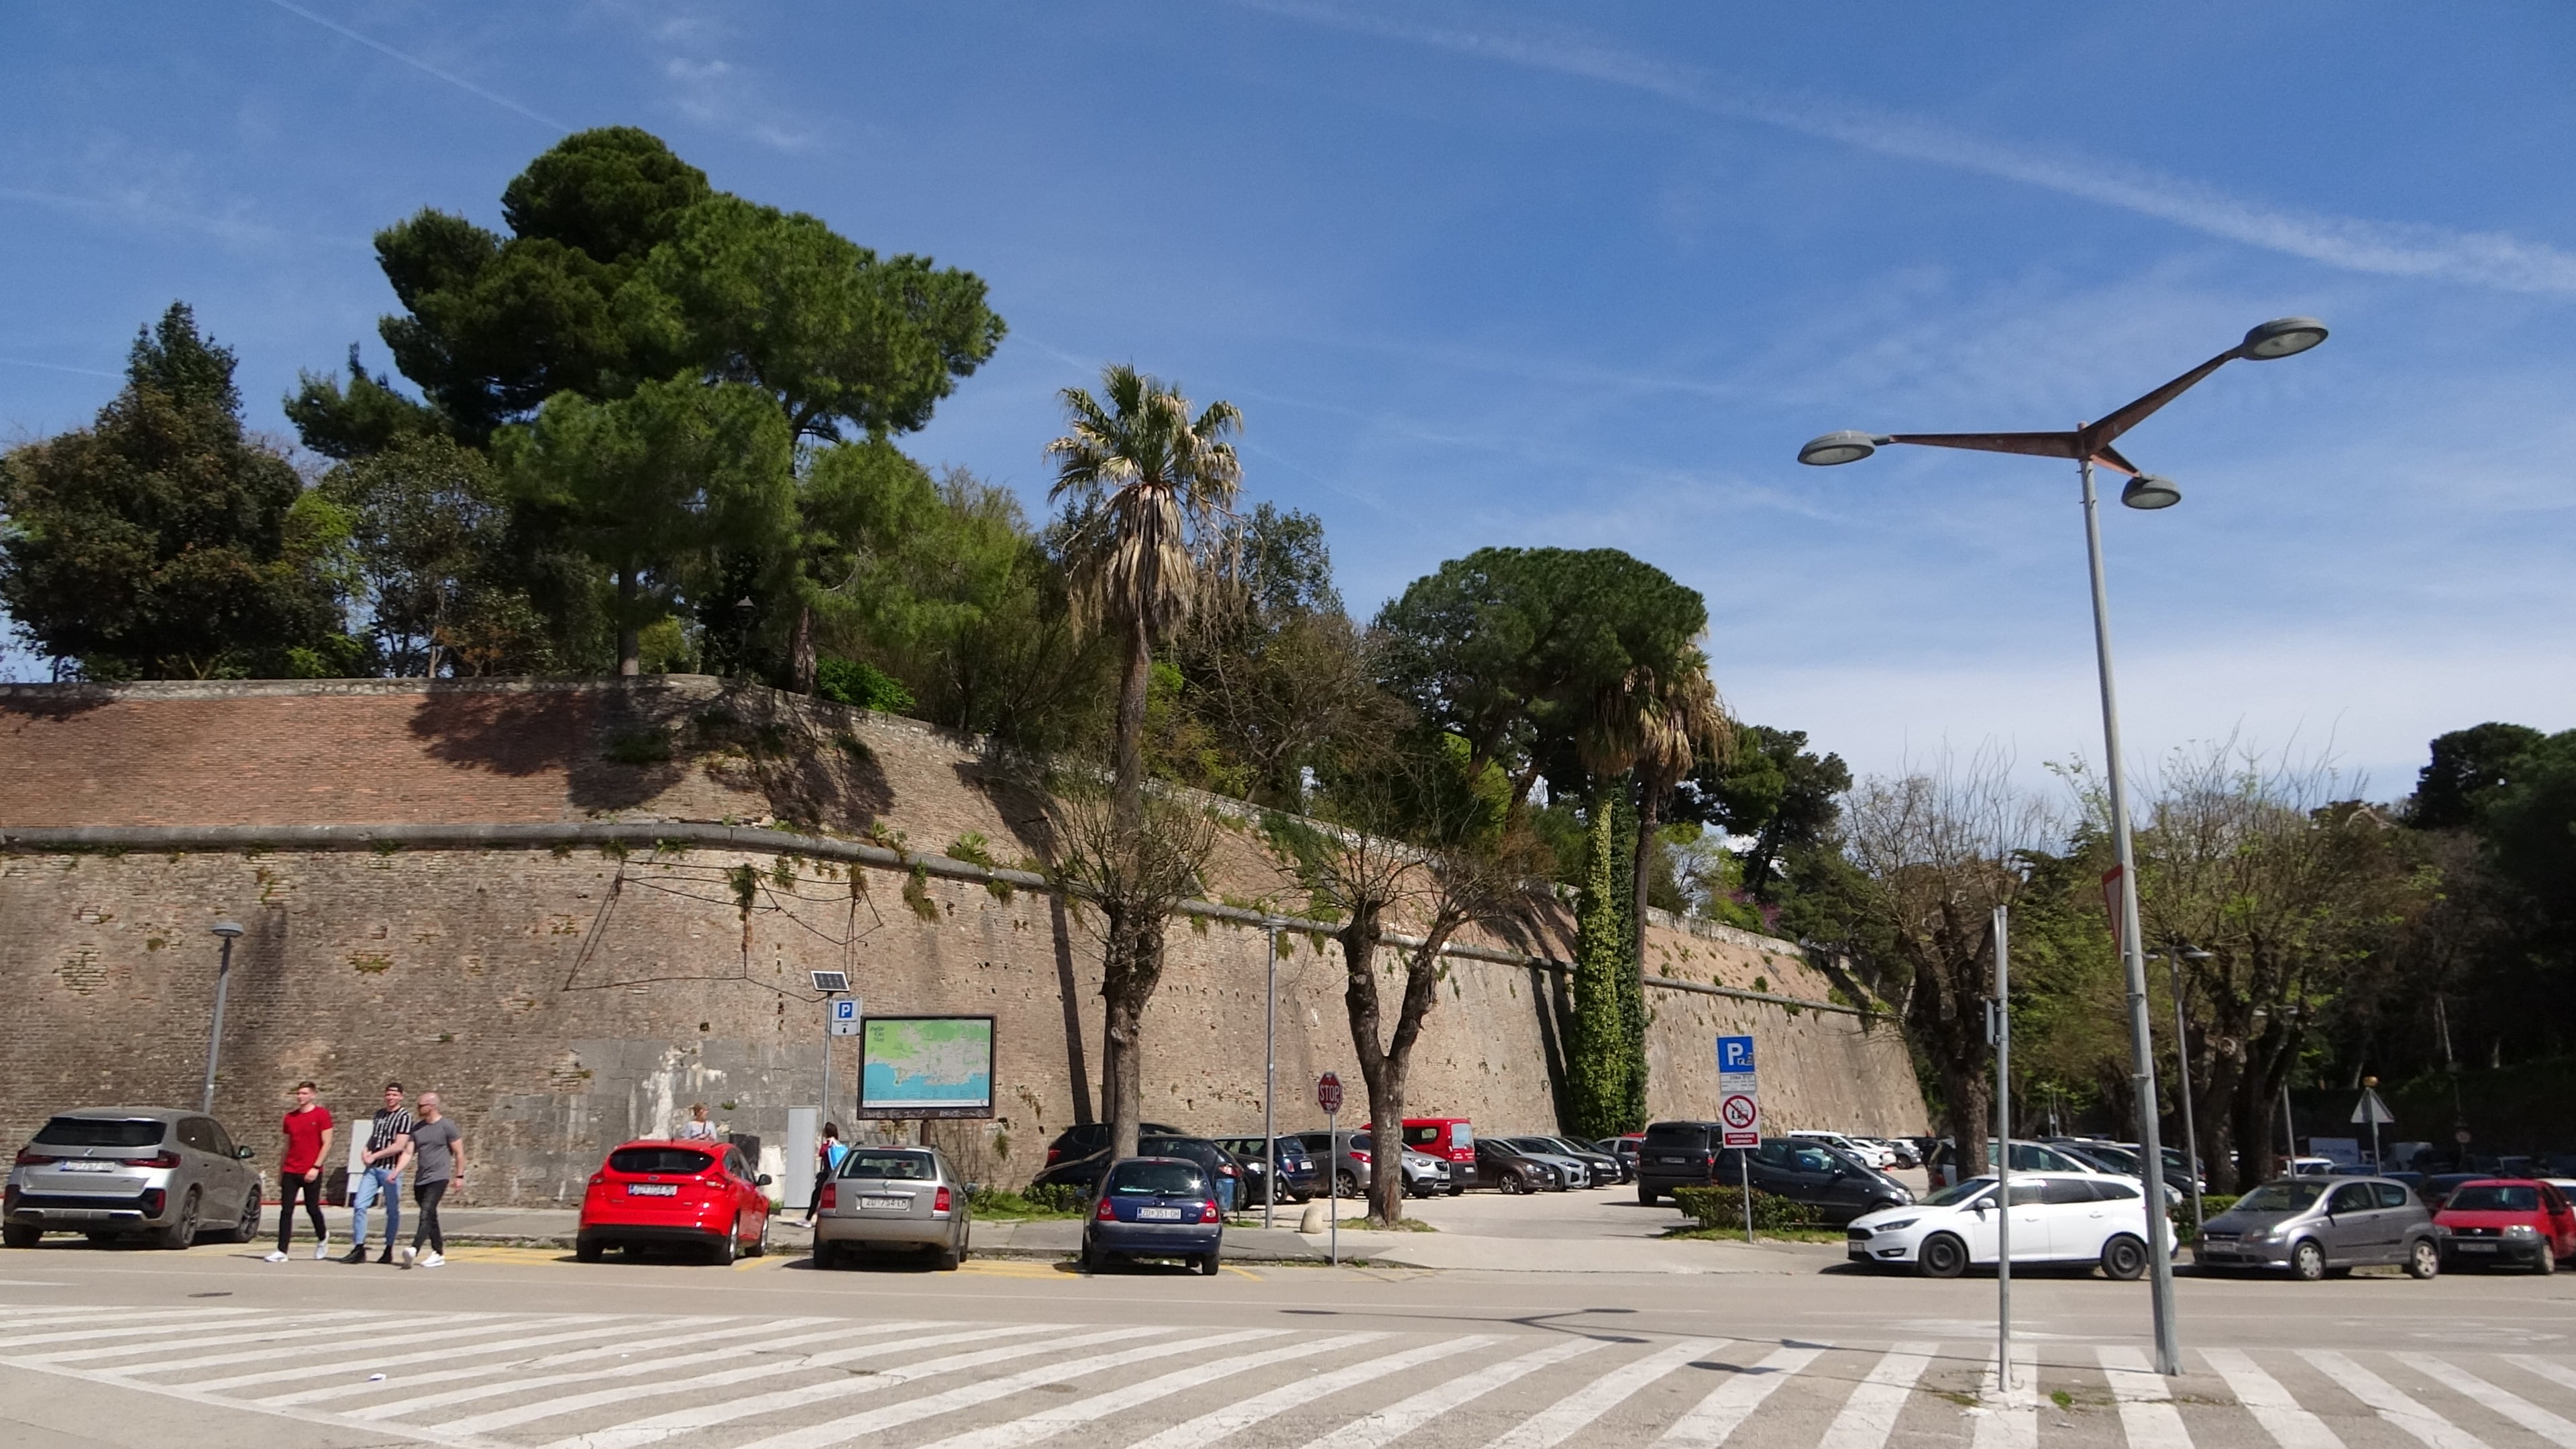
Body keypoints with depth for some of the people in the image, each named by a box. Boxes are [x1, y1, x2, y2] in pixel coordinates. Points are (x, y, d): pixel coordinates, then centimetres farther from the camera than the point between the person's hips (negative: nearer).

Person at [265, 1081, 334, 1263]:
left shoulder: (321, 1115, -4)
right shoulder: (290, 1117, 11)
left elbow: (327, 1144, -7)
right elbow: (287, 1146, 17)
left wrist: (316, 1167, -14)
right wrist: (280, 1173, 16)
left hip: (311, 1173, -4)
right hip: (290, 1172, 4)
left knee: (312, 1208, 5)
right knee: (286, 1210, -2)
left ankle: (323, 1238, 30)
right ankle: (282, 1251, -3)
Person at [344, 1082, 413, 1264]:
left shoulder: (405, 1116, -6)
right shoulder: (378, 1114, 15)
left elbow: (399, 1146, -13)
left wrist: (374, 1156, -9)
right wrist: (365, 1150, 5)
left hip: (390, 1170, -6)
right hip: (372, 1169, 6)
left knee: (392, 1211, 3)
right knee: (359, 1205, -5)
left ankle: (388, 1251, 12)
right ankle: (359, 1249, -2)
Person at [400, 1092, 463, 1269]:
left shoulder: (447, 1126, -6)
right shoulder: (417, 1128, 12)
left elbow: (459, 1153, -3)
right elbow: (409, 1153, 10)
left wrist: (459, 1176, -5)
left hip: (438, 1178, -7)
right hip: (421, 1180, 7)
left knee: (426, 1213, -20)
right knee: (430, 1217, 12)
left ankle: (414, 1250, -33)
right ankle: (439, 1253, 20)